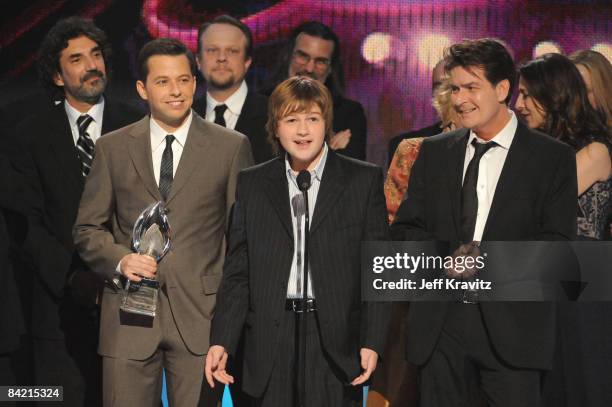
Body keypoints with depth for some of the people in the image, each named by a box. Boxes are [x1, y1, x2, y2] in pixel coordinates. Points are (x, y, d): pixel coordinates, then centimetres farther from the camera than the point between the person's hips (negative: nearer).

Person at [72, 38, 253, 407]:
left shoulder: (231, 147, 6)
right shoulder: (113, 148, 9)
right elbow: (87, 229, 12)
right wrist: (119, 259, -9)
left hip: (200, 315, -1)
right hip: (130, 317, 1)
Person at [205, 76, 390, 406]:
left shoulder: (364, 180, 4)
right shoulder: (251, 184, 9)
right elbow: (237, 271, 8)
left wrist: (372, 342, -5)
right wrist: (221, 341, -1)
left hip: (335, 341, -1)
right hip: (270, 347, 1)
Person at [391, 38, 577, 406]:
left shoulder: (553, 158, 1)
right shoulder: (434, 152, 12)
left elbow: (558, 242, -5)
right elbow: (406, 228, 10)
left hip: (512, 325, -3)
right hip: (441, 321, 3)